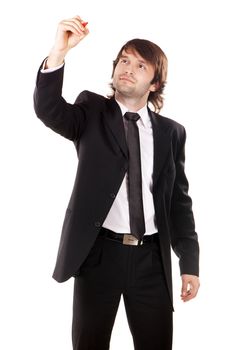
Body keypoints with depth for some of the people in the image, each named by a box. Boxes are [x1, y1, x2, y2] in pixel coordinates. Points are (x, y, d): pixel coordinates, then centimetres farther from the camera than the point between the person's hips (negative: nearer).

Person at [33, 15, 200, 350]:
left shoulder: (171, 132, 7)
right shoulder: (92, 112, 3)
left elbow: (179, 201, 7)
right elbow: (49, 109, -18)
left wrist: (190, 263, 2)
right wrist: (58, 53, -33)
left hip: (152, 258, 2)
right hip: (99, 253, -1)